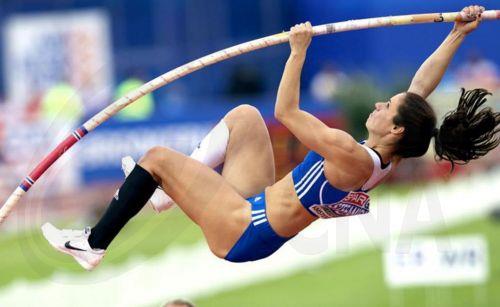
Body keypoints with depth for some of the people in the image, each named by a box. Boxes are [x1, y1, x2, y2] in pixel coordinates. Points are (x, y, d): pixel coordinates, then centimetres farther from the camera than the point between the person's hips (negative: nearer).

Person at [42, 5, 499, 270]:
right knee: (245, 114, 19)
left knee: (158, 157, -3)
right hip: (261, 207, 9)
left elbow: (287, 112, -25)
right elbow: (422, 86, 5)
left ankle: (93, 245, 8)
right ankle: (175, 190, 26)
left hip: (241, 233, -9)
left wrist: (298, 51, -21)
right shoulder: (390, 160, -4)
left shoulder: (352, 157, -28)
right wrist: (458, 34, 6)